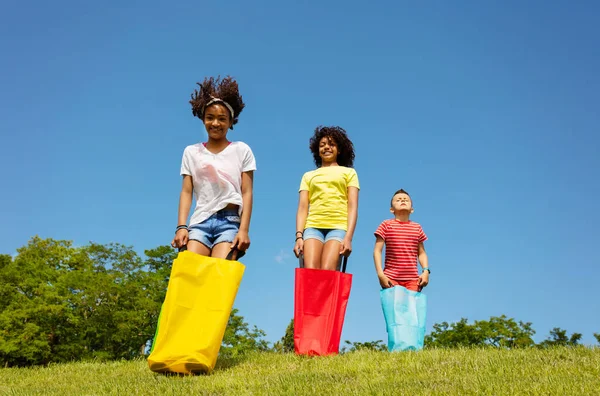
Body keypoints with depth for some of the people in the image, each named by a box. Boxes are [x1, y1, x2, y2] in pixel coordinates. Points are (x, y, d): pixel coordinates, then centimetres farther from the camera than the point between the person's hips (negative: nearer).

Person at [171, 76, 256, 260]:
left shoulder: (241, 150, 10)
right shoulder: (191, 152, 16)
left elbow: (247, 193, 4)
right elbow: (186, 191, 10)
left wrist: (244, 230, -6)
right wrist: (181, 226, -3)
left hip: (229, 221, -2)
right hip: (199, 221, 2)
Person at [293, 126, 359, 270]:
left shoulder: (349, 172, 20)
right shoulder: (308, 176, 24)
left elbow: (353, 207, 8)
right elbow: (302, 208, 14)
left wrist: (348, 237, -6)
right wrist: (299, 236, -1)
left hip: (338, 227, -1)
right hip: (313, 226, 2)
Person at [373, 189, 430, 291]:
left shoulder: (417, 228, 13)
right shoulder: (386, 225, 4)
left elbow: (421, 253, 15)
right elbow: (377, 251, 0)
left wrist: (426, 271, 0)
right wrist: (380, 274, -10)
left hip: (412, 279, 3)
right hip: (391, 278, -2)